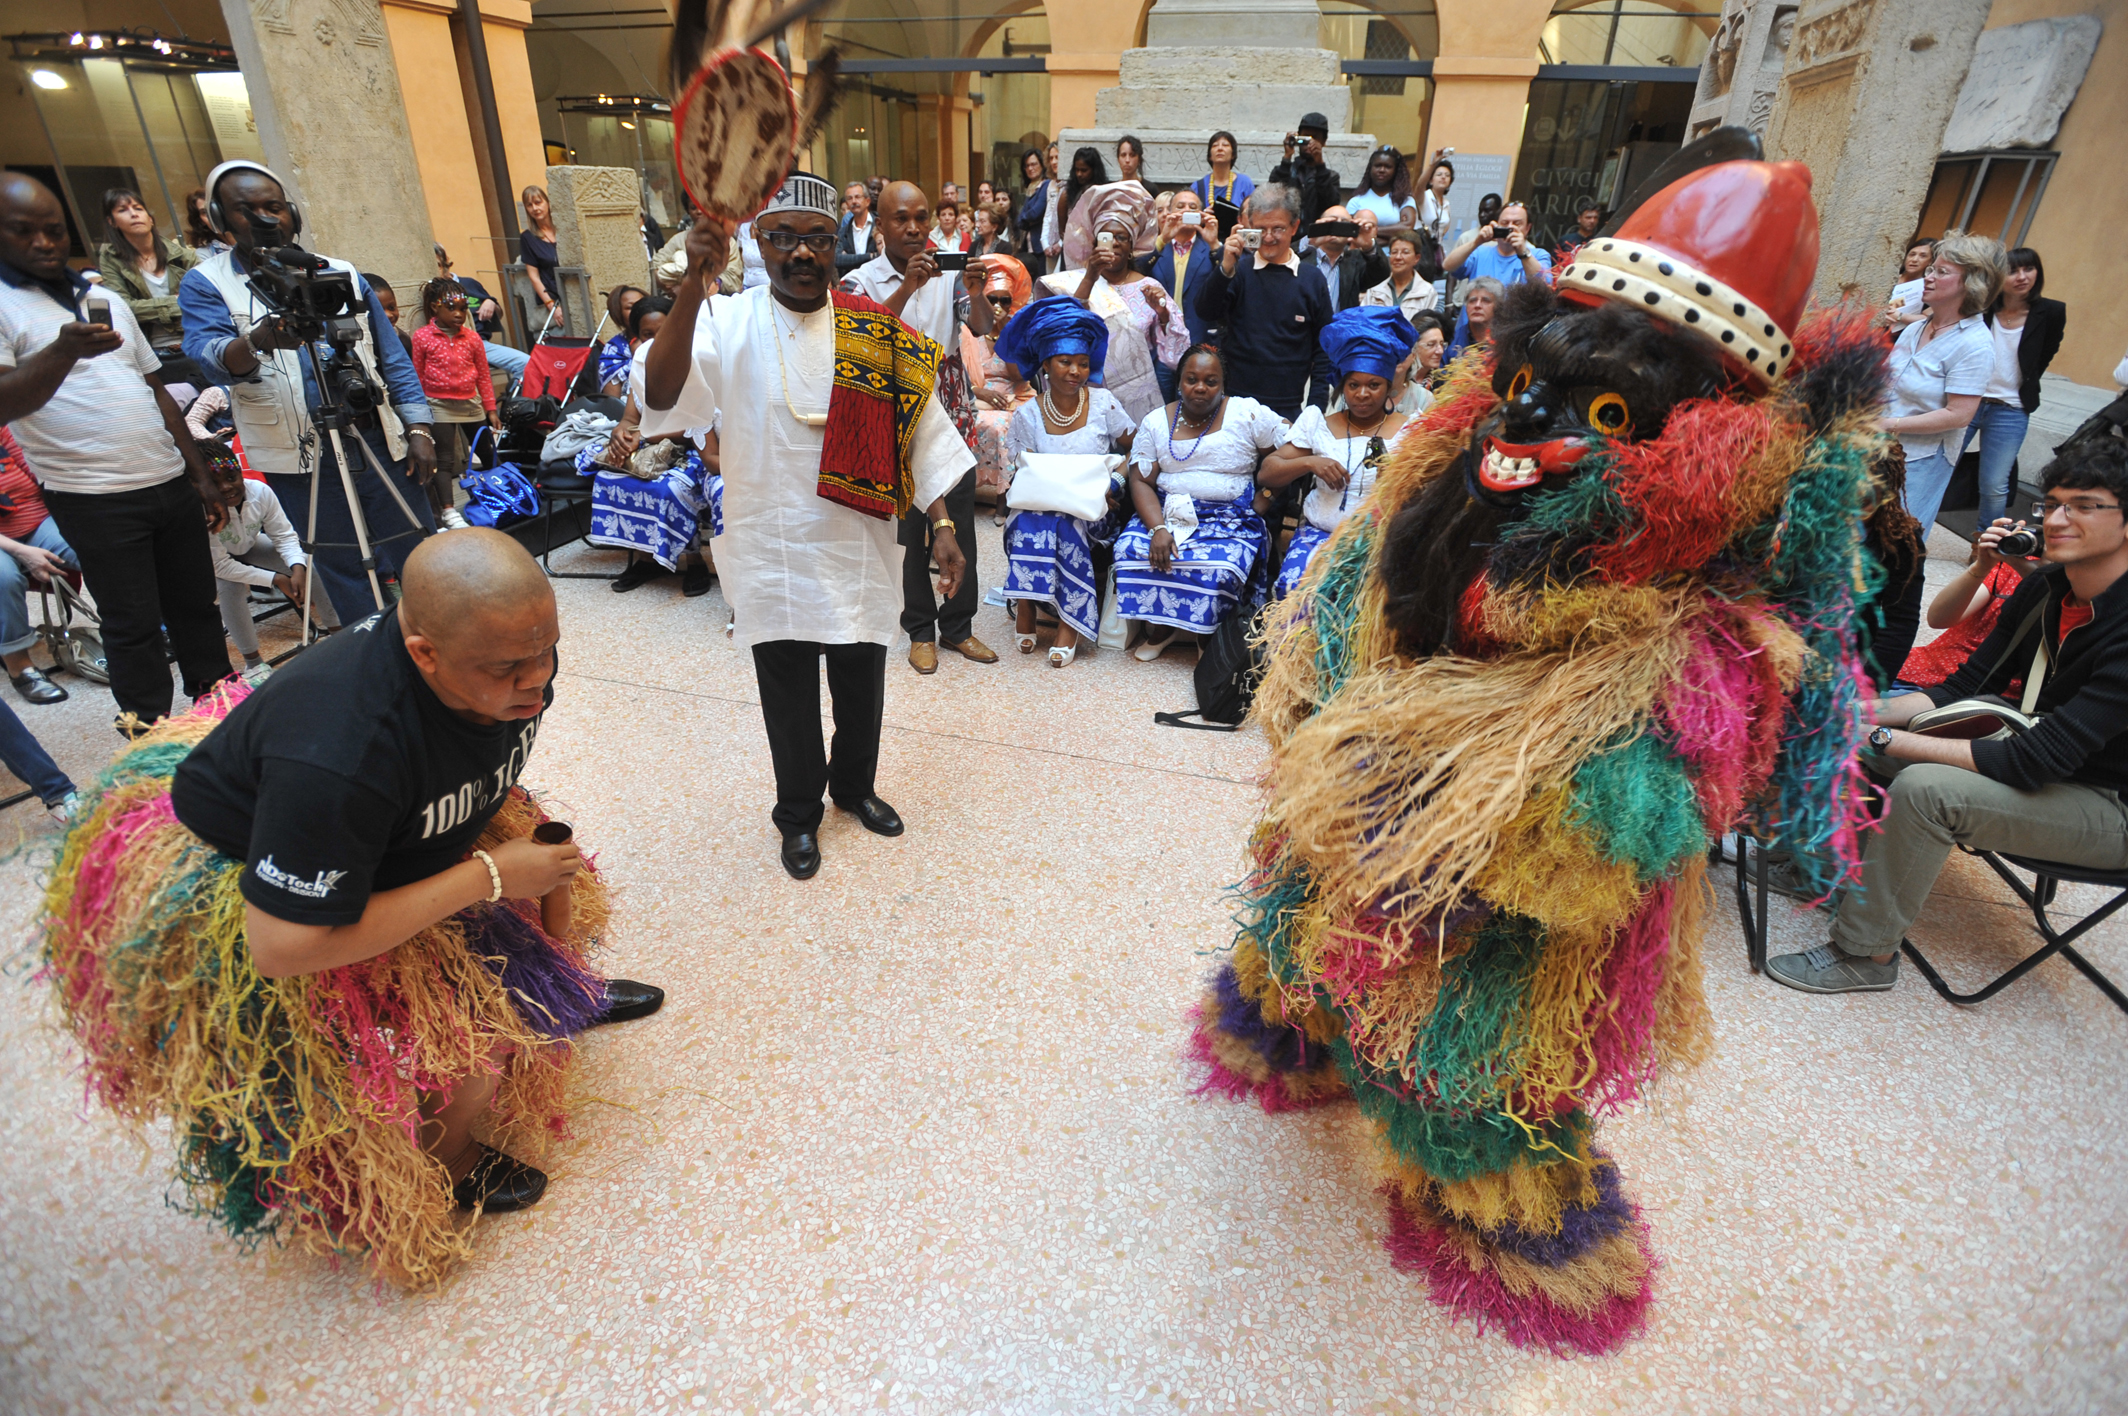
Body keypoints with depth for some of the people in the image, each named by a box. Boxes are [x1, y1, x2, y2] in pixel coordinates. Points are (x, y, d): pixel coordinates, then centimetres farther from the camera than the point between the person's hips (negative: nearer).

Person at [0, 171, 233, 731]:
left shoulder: (104, 298, 15)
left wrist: (200, 474, 16)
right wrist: (65, 351, -33)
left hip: (171, 482, 6)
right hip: (94, 499, -5)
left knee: (196, 607, 12)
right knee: (134, 628, -1)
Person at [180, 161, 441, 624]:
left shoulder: (342, 274, 12)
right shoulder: (206, 283, 4)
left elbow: (392, 357, 11)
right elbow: (207, 355, -13)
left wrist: (419, 429, 1)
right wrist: (257, 342, -36)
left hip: (380, 443, 2)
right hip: (299, 460, -2)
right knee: (345, 580, 5)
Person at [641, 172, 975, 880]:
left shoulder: (876, 333, -1)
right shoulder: (728, 325, -8)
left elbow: (921, 432, 2)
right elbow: (661, 396, -26)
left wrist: (943, 527, -5)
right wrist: (696, 282, -36)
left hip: (859, 550, 2)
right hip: (772, 552, -2)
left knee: (862, 686, 17)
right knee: (789, 700, 13)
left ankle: (855, 785, 44)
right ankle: (798, 814, 36)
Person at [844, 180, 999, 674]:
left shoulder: (948, 272, 5)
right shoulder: (861, 281, -3)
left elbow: (981, 327, -9)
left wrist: (976, 293, -31)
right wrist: (906, 288, -32)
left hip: (952, 414, 3)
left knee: (961, 521, 4)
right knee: (910, 526, 1)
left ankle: (957, 625, 19)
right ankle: (920, 630, 17)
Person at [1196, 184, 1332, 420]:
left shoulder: (1312, 279, 5)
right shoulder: (1238, 271, 3)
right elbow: (1206, 313, -9)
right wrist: (1226, 267, -23)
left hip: (1291, 409, 1)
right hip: (1237, 403, 0)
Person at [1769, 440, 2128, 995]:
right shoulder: (2044, 587, -3)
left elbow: (2035, 760, -32)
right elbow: (1966, 686, 0)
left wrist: (1883, 737, -33)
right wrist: (1867, 714, -17)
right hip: (2049, 765, 8)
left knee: (1924, 789, -30)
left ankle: (1867, 954, -14)